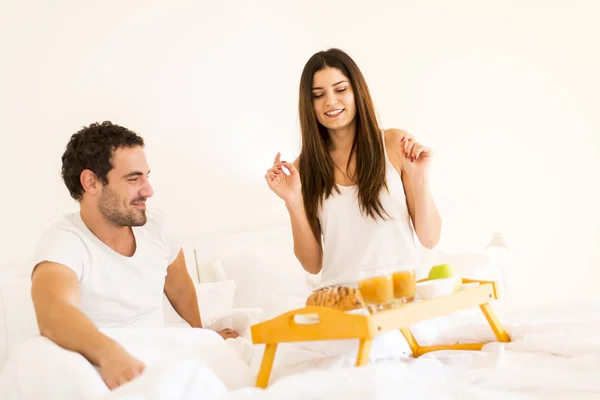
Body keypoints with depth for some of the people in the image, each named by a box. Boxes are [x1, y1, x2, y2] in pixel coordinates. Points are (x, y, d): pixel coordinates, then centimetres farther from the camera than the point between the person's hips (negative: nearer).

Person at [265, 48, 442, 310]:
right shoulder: (306, 165, 6)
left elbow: (430, 239, 3)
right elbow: (313, 264, 7)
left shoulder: (396, 144, 2)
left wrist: (419, 178, -13)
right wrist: (293, 201, -6)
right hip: (337, 296, 2)